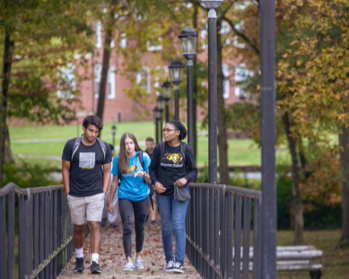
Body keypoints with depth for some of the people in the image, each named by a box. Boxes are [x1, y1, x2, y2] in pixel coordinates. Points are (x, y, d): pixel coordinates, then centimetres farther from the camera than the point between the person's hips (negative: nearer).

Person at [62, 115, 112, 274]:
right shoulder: (71, 145, -2)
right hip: (75, 195, 1)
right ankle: (79, 258, 30)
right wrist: (68, 192, -1)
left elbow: (107, 172, 8)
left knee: (94, 226, -10)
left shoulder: (104, 148, 1)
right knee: (78, 227, 11)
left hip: (96, 194, -1)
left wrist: (103, 193, 0)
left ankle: (95, 262, -14)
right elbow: (65, 169, 3)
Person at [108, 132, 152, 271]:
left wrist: (144, 174, -22)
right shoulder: (118, 159, -2)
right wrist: (110, 202, 8)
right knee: (127, 227, -11)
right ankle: (129, 260, -15)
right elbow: (114, 181, 6)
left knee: (140, 227, 10)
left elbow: (150, 180, 1)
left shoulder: (143, 157, -2)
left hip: (142, 196, 1)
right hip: (125, 196, -1)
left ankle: (138, 256, 29)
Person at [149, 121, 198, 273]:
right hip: (163, 192, 2)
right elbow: (152, 168, 8)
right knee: (166, 227, 6)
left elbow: (194, 170, 4)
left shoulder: (186, 149, -2)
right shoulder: (159, 148, 0)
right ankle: (169, 260, 19)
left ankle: (179, 262, -15)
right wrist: (155, 182, -9)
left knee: (178, 225, -13)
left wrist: (186, 179, -16)